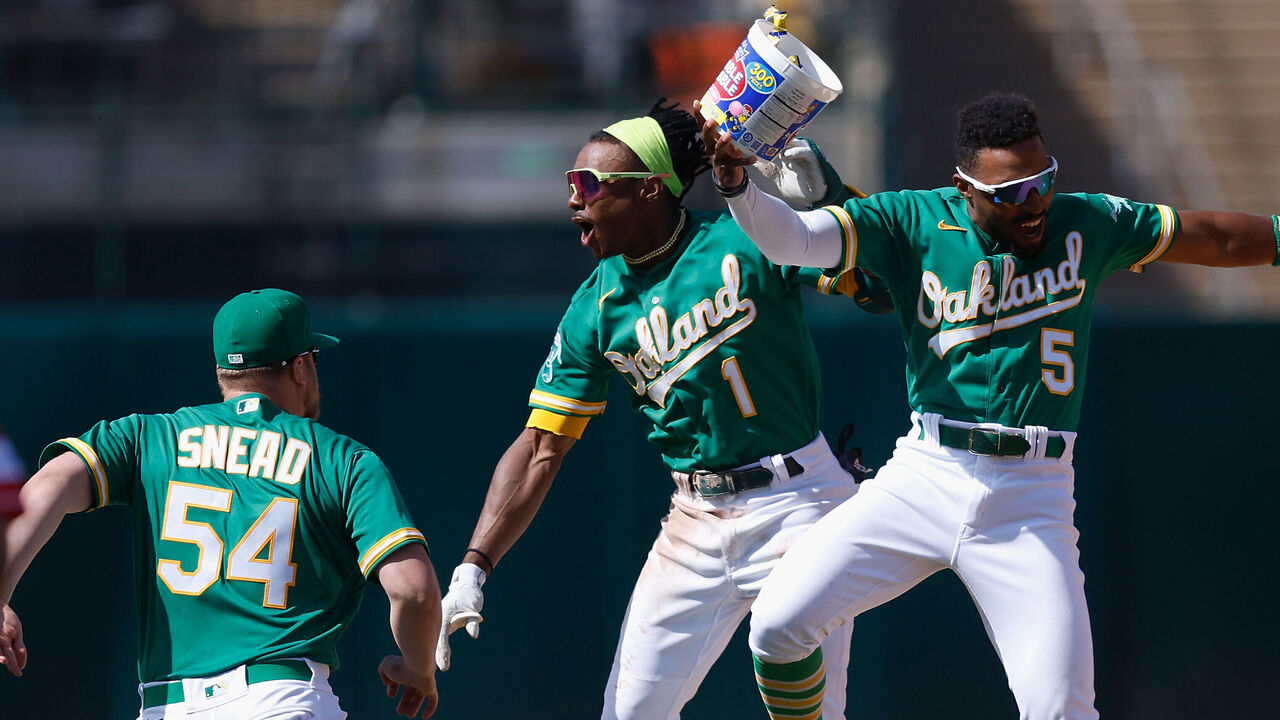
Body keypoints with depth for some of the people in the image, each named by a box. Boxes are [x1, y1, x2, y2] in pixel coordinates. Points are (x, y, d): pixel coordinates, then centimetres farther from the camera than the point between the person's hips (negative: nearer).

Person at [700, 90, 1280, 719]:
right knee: (778, 624, -11)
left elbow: (1209, 237, 18)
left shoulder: (1086, 224, 6)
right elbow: (787, 239, -11)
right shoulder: (914, 223, 0)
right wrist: (735, 183, -29)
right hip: (924, 478, 0)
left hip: (1032, 502, 0)